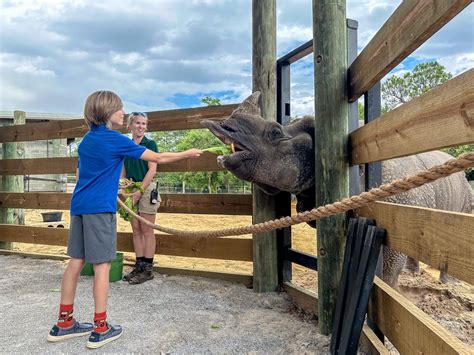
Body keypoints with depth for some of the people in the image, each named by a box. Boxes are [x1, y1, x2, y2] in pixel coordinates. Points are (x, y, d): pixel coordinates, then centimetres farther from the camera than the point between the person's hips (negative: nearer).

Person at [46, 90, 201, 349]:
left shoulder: (86, 140, 15)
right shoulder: (115, 139, -9)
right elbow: (157, 158, -7)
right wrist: (187, 154, 5)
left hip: (79, 206, 8)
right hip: (100, 208, -8)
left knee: (76, 261, 11)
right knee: (102, 264, -2)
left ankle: (64, 323, 21)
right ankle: (100, 328, 6)